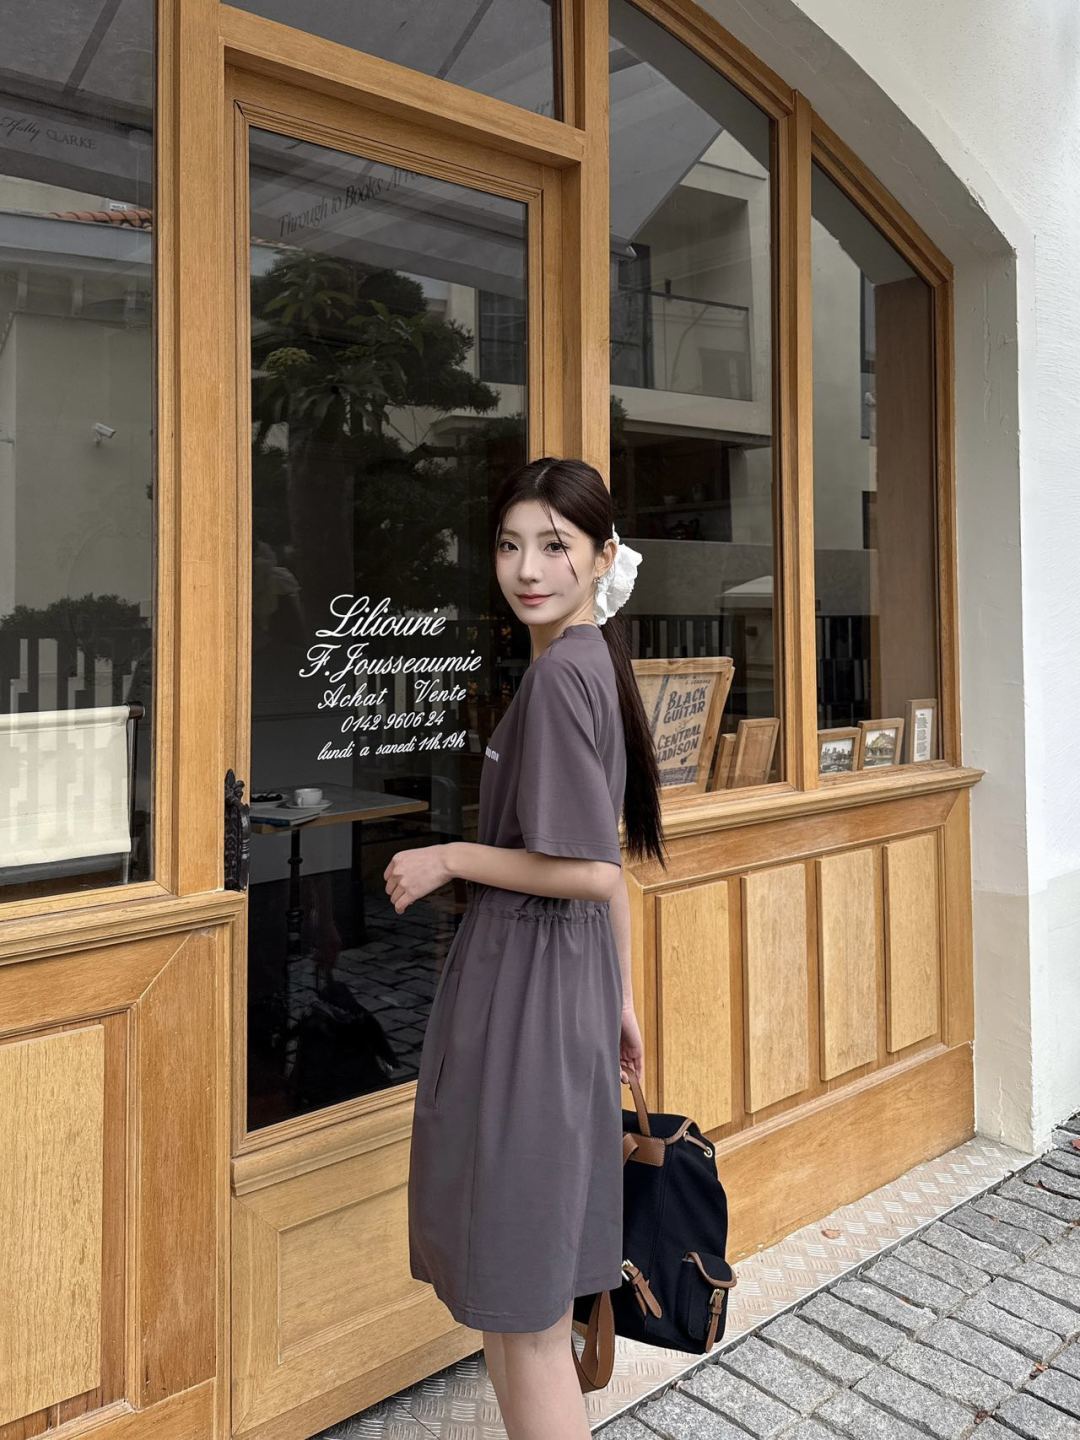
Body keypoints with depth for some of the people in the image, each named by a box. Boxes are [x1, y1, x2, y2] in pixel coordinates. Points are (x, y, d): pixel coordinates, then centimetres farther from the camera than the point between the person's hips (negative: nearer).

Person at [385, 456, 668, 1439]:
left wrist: (446, 859, -10)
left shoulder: (560, 672, -18)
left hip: (525, 987, -9)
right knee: (497, 1288, 23)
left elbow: (588, 872, -22)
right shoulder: (594, 663, 11)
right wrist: (622, 1002, 21)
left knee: (521, 1310, 7)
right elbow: (607, 863, 15)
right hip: (562, 980, 10)